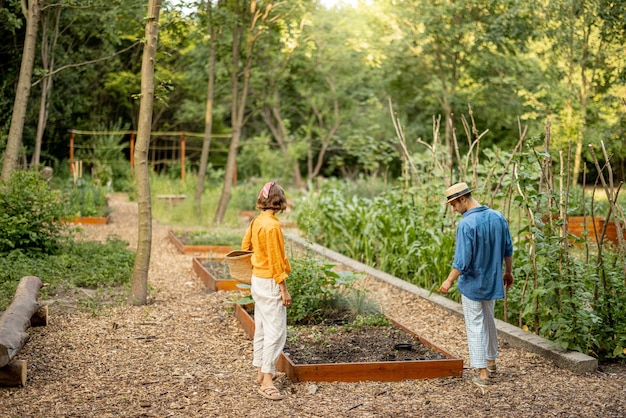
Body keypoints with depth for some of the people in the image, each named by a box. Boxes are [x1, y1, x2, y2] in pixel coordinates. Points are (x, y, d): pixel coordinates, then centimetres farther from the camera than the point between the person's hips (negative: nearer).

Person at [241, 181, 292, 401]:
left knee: (262, 328, 17)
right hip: (269, 283, -9)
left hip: (257, 279, 9)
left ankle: (261, 372, 27)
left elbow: (245, 247, 18)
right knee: (276, 331, -6)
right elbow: (276, 261, -20)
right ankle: (267, 382, -5)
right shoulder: (272, 226, -20)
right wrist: (284, 289, -15)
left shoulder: (256, 222, 5)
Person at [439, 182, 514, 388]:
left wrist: (449, 281, -10)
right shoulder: (498, 217, -2)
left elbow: (462, 261, -23)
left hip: (472, 284, -7)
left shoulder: (466, 224, -23)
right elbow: (508, 250, 7)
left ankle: (483, 373, 6)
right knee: (488, 321, 23)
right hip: (493, 282, 7)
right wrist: (508, 272, 20)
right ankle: (491, 361, 36)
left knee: (475, 326, 4)